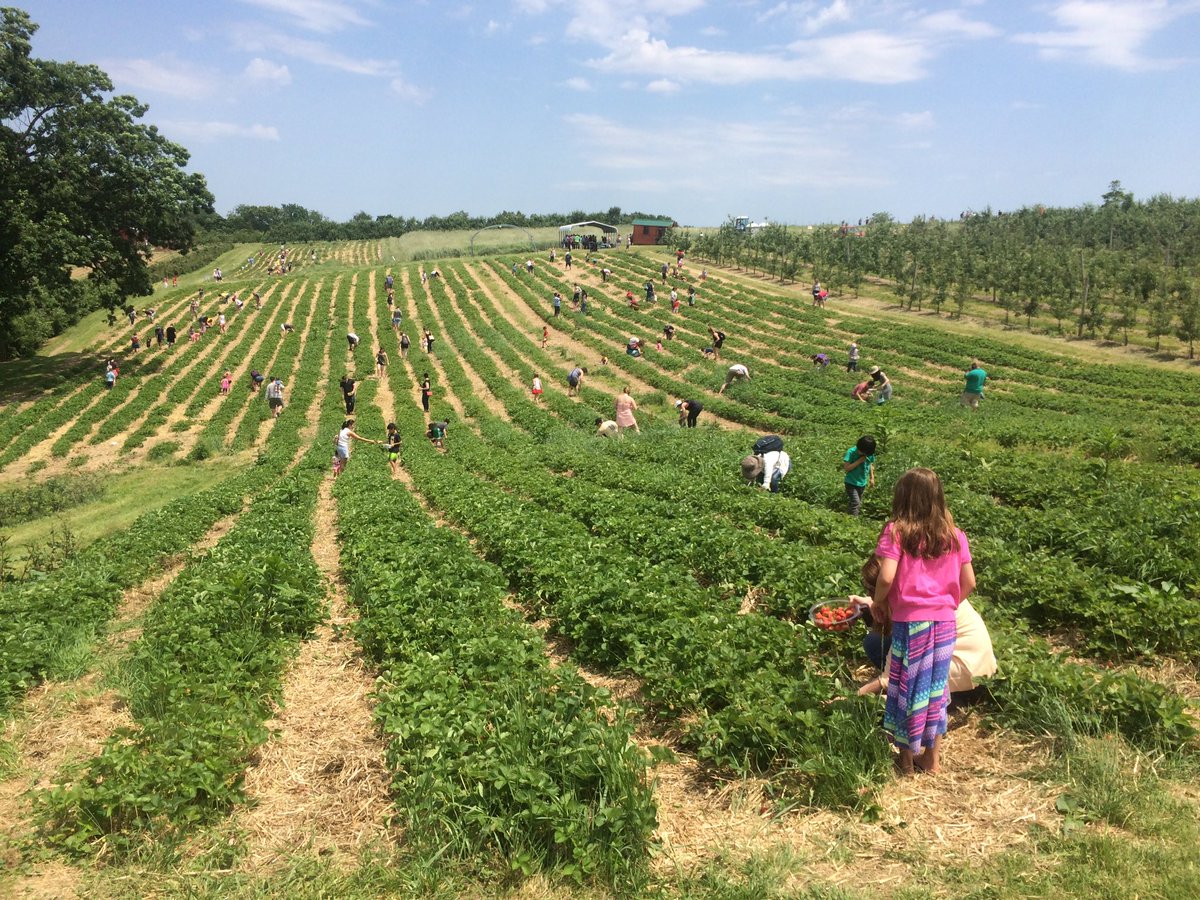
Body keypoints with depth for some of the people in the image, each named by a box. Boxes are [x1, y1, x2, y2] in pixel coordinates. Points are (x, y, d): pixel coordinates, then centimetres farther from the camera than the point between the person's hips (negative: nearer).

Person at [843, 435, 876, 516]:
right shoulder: (851, 452, -21)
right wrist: (859, 461, -28)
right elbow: (846, 467, -23)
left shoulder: (870, 453, -6)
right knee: (855, 502, -16)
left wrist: (872, 478, 11)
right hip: (851, 483, -6)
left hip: (862, 483, 6)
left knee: (859, 503, 15)